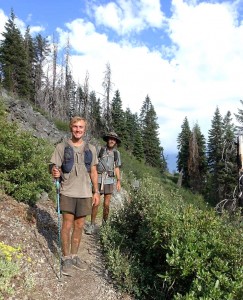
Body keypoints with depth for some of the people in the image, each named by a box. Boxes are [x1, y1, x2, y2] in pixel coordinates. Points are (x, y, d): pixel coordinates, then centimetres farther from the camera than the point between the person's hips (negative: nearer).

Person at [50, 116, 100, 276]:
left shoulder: (91, 148, 7)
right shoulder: (62, 147, -1)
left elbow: (94, 172, 11)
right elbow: (55, 168, -1)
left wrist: (96, 192, 7)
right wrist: (55, 173, -25)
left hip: (85, 193, 3)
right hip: (68, 192, -3)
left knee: (79, 226, 11)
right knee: (67, 225, 0)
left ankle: (74, 256, 27)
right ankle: (66, 259, 17)